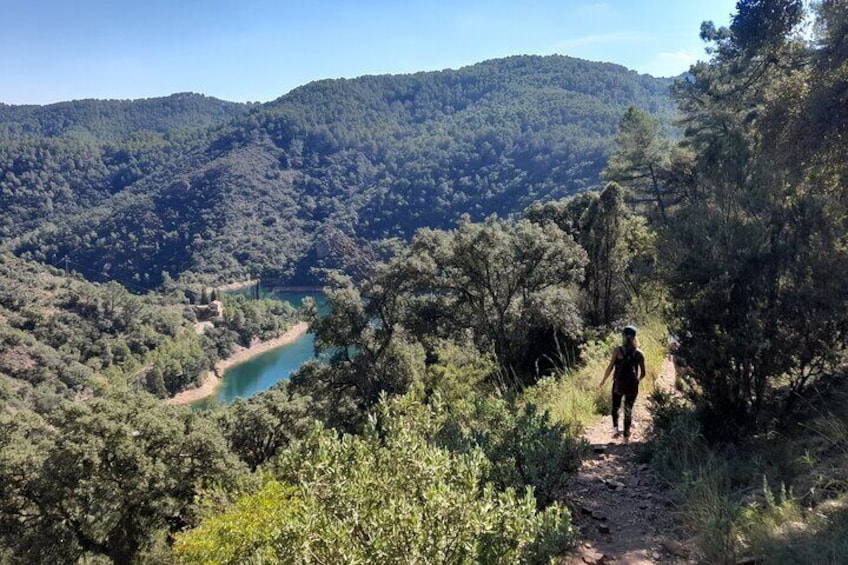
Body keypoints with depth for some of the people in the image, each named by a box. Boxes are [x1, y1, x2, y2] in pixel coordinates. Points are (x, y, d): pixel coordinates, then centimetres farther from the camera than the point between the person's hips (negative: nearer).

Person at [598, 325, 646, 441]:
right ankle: (626, 436, 11)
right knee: (628, 410, 12)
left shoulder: (617, 350, -7)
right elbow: (643, 373, 2)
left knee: (615, 407, 19)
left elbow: (610, 367, -8)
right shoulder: (639, 353, -1)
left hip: (619, 384, -1)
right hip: (632, 386, 2)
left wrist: (603, 381, 3)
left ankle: (615, 427, 2)